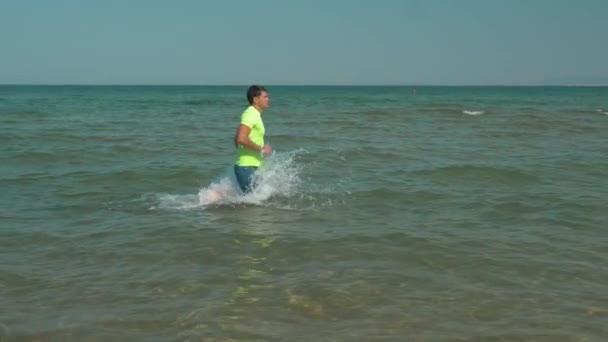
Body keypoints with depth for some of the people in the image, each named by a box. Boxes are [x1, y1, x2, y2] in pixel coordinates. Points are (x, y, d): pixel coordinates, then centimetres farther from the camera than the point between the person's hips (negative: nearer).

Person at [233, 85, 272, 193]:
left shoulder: (255, 115, 16)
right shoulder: (251, 114, -14)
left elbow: (236, 139, 22)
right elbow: (241, 139, -27)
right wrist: (261, 149, -18)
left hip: (251, 166, 10)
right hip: (246, 167, -10)